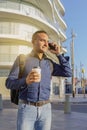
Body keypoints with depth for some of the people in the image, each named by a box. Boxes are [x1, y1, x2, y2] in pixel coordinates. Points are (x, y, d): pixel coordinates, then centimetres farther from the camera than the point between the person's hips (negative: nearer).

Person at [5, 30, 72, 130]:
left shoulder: (49, 63, 12)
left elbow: (68, 73, 10)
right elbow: (9, 83, -7)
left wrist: (58, 54, 5)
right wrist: (26, 81, -28)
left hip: (45, 109, 4)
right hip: (26, 108, -4)